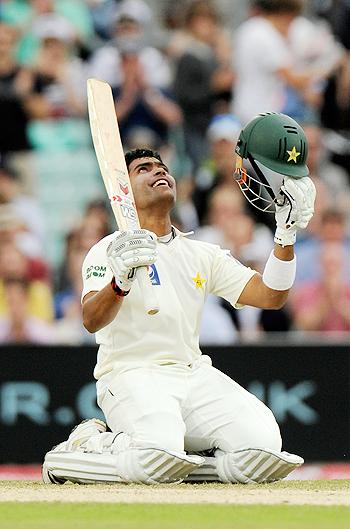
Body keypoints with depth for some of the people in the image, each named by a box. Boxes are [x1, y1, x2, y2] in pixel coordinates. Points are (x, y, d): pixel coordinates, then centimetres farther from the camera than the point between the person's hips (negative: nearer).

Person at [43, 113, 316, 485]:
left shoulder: (202, 255, 18)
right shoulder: (109, 251, 0)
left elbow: (269, 296, 9)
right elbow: (92, 321, -18)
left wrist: (287, 232, -3)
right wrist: (122, 280, -39)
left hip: (194, 374, 5)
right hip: (131, 377, -5)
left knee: (262, 446, -21)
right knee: (160, 455, -35)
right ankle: (90, 446, -3)